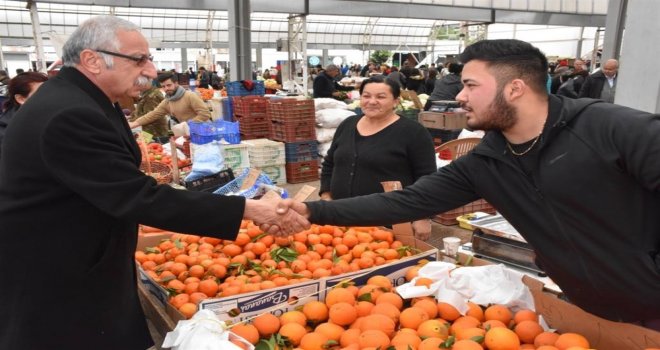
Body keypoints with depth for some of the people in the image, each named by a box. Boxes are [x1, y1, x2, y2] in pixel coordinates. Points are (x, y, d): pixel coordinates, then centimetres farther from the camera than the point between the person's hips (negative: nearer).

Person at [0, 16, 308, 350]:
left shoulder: (74, 99, 6)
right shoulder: (70, 115, -28)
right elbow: (140, 198, -32)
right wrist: (248, 209, -31)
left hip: (72, 269, 10)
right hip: (52, 288, -10)